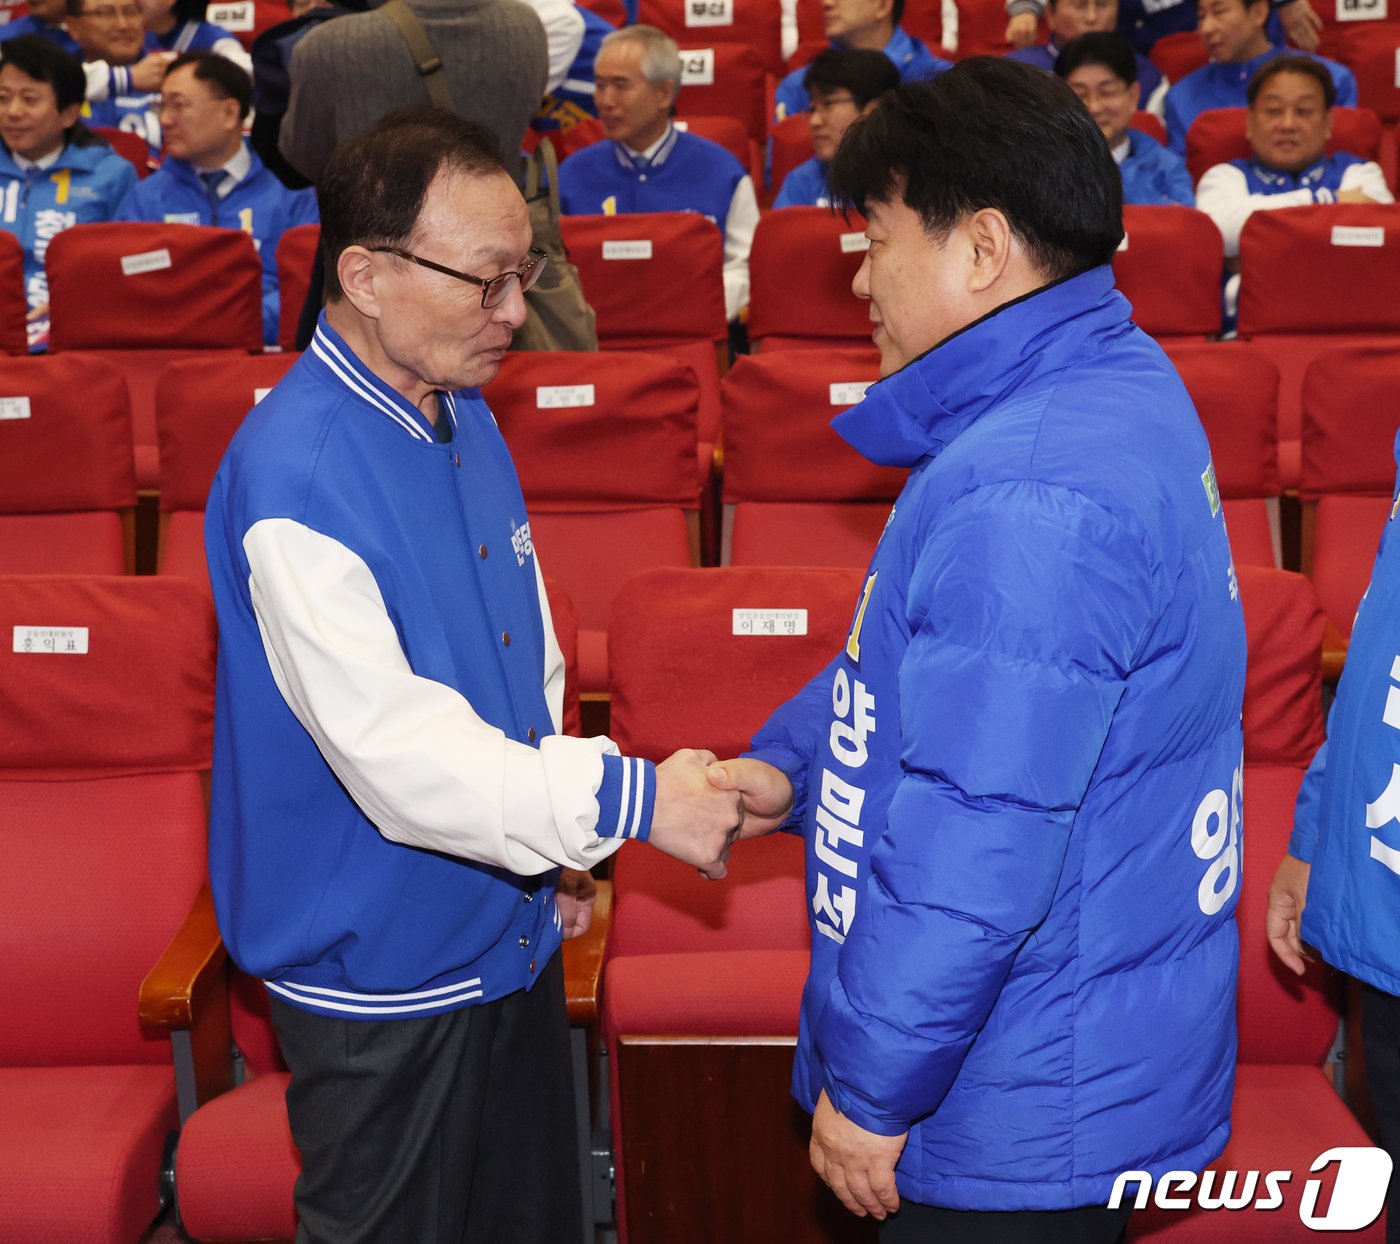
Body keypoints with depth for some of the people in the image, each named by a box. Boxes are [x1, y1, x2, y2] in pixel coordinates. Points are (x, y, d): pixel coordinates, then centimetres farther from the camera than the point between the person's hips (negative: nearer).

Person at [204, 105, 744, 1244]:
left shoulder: (465, 416, 4)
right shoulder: (295, 474, -25)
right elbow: (393, 750, -31)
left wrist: (554, 848, 11)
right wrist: (629, 801, -30)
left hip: (510, 930, 8)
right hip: (383, 972, -8)